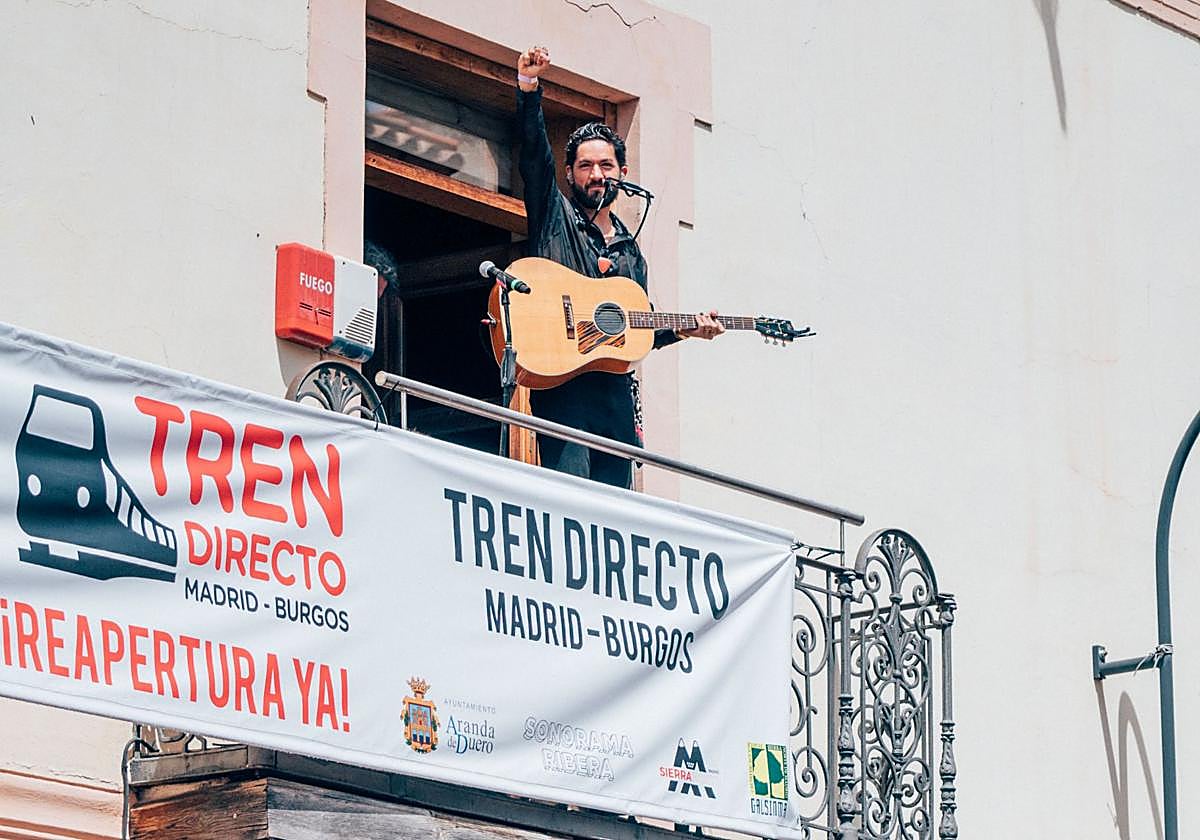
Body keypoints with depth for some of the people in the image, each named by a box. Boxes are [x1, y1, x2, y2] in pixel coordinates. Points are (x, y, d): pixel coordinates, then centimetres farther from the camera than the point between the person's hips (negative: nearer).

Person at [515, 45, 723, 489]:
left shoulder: (630, 250, 24)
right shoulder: (554, 216, 9)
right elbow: (533, 153, -6)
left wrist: (683, 330, 13)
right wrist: (529, 87, -18)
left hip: (615, 390, 6)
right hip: (561, 383, -6)